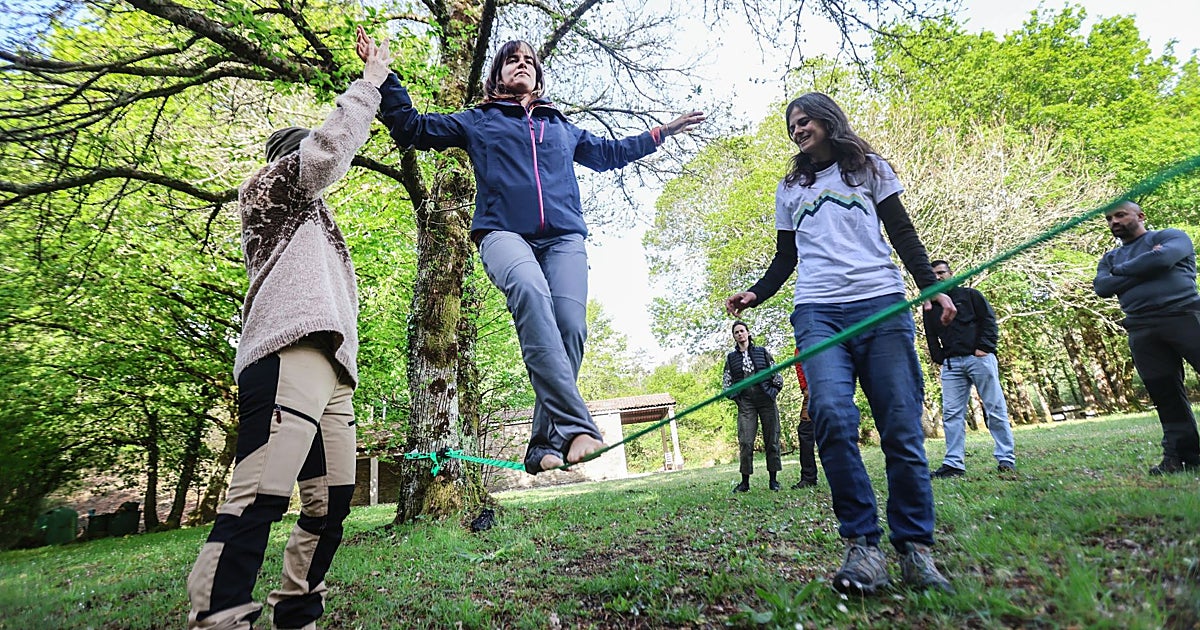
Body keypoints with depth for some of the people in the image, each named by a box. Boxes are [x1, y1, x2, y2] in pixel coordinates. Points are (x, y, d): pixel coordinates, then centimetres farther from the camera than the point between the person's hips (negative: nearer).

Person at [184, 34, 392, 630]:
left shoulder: (308, 218, 38)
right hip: (289, 355, -9)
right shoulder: (273, 184, 15)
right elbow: (329, 147, -2)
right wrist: (372, 77, 7)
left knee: (331, 501, 5)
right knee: (261, 497, -20)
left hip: (330, 367, 9)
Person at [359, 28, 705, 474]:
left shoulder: (562, 128, 33)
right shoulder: (477, 122, 26)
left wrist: (662, 133, 46)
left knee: (570, 325, -22)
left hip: (563, 236, 3)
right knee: (530, 292, -37)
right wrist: (383, 77, 15)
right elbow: (411, 127, 24)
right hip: (504, 232, -3)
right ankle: (574, 426, -42)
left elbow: (609, 153, 45)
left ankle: (544, 444, -15)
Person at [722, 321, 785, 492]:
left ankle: (773, 480, 10)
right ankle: (745, 482, -2)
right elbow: (726, 382, 13)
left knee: (771, 439, 2)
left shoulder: (762, 352, 9)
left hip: (766, 400, 0)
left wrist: (773, 392, 0)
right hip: (745, 403, 0)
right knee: (745, 441, -8)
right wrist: (735, 397, 3)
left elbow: (777, 375, 10)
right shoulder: (731, 357, 11)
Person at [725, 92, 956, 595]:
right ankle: (862, 545, -14)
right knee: (832, 415, -22)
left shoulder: (869, 167, 20)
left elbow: (902, 233, 14)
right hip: (817, 313, 1)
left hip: (881, 306, 0)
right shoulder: (789, 189, 26)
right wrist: (756, 295, 6)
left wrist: (931, 285, -2)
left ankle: (915, 546, 3)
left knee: (902, 427, -8)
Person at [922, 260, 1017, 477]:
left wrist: (984, 347, -9)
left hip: (979, 358, -3)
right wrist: (939, 358, 4)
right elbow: (931, 336, 18)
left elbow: (989, 320, 3)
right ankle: (954, 463, -3)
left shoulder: (969, 295, 10)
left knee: (995, 409, -1)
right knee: (951, 414, -3)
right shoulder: (931, 308, 18)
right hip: (951, 364, 3)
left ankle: (1006, 459, 6)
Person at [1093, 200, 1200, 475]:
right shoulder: (1110, 259, 22)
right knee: (1165, 394, 3)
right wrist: (1143, 271, -3)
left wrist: (1121, 271, 1)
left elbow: (1162, 259, -13)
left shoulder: (1170, 236, 9)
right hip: (1141, 331, 4)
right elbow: (1101, 287, 3)